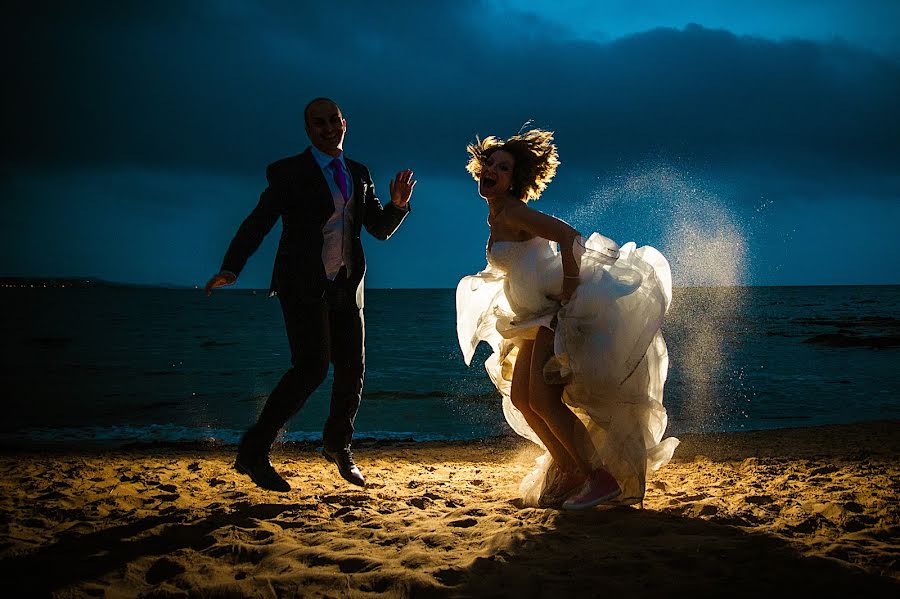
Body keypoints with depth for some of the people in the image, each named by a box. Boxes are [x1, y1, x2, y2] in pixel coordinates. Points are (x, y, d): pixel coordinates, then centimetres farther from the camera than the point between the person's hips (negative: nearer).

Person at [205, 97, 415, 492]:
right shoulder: (289, 172, -5)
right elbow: (257, 223, -12)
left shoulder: (359, 174, 12)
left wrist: (398, 204, -9)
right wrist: (230, 269, -26)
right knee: (312, 367, -19)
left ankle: (338, 446, 35)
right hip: (304, 286, -6)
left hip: (345, 287, 6)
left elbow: (380, 229, 12)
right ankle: (253, 452, -11)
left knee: (352, 370, 10)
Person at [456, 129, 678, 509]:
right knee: (520, 398, 10)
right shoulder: (495, 216, 14)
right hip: (538, 315, 10)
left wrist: (568, 292, -26)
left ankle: (601, 478, -12)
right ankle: (569, 472, 17)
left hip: (559, 310, -10)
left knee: (543, 399, -17)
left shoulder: (512, 211, -14)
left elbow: (570, 237, -27)